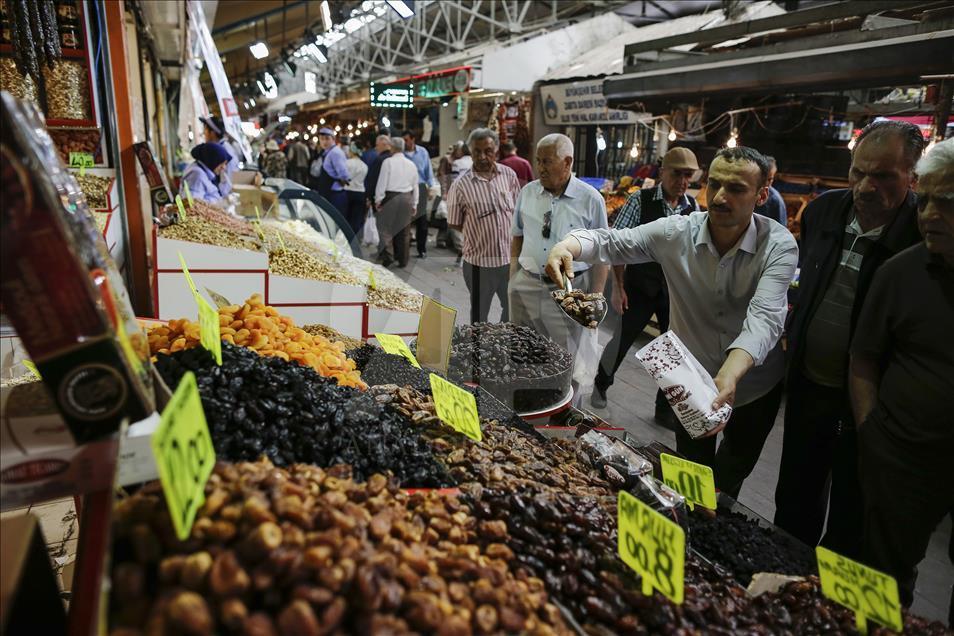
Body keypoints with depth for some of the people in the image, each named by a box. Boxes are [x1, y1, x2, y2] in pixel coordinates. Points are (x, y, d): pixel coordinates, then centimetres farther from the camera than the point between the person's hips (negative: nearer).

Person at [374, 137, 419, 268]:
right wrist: (414, 204, 20)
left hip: (391, 197, -4)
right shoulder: (411, 164, 9)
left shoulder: (388, 162, -6)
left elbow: (382, 182, -8)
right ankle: (402, 260, 14)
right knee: (404, 231, 9)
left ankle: (387, 255, -10)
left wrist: (378, 199, -1)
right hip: (407, 198, 5)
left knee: (386, 227, 2)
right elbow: (415, 186, 13)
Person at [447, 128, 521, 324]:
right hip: (479, 262, -3)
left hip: (510, 258, 4)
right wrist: (479, 233, -3)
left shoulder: (509, 175, 0)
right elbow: (454, 224, -1)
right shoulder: (461, 185, -10)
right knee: (479, 316, 14)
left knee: (514, 310, 20)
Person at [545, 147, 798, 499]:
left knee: (733, 473, 24)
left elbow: (764, 317, -34)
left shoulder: (779, 245, -22)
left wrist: (729, 377, -52)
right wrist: (568, 245, -44)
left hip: (754, 385, 0)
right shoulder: (678, 232, -17)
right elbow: (613, 242, -20)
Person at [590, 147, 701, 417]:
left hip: (676, 291, 4)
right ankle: (600, 385, 36)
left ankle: (666, 409, 27)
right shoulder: (640, 200, -11)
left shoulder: (693, 207, 2)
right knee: (622, 340, 7)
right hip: (640, 289, -4)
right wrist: (618, 288, -13)